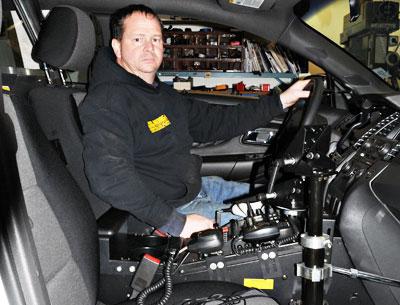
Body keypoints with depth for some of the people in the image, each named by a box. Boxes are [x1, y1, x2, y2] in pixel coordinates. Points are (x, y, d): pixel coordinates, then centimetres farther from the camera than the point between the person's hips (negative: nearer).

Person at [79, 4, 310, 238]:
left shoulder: (160, 92, 10)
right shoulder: (107, 103, -22)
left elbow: (214, 122, 11)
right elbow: (110, 178, -33)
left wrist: (279, 102, 7)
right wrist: (177, 223, -30)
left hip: (197, 187, 10)